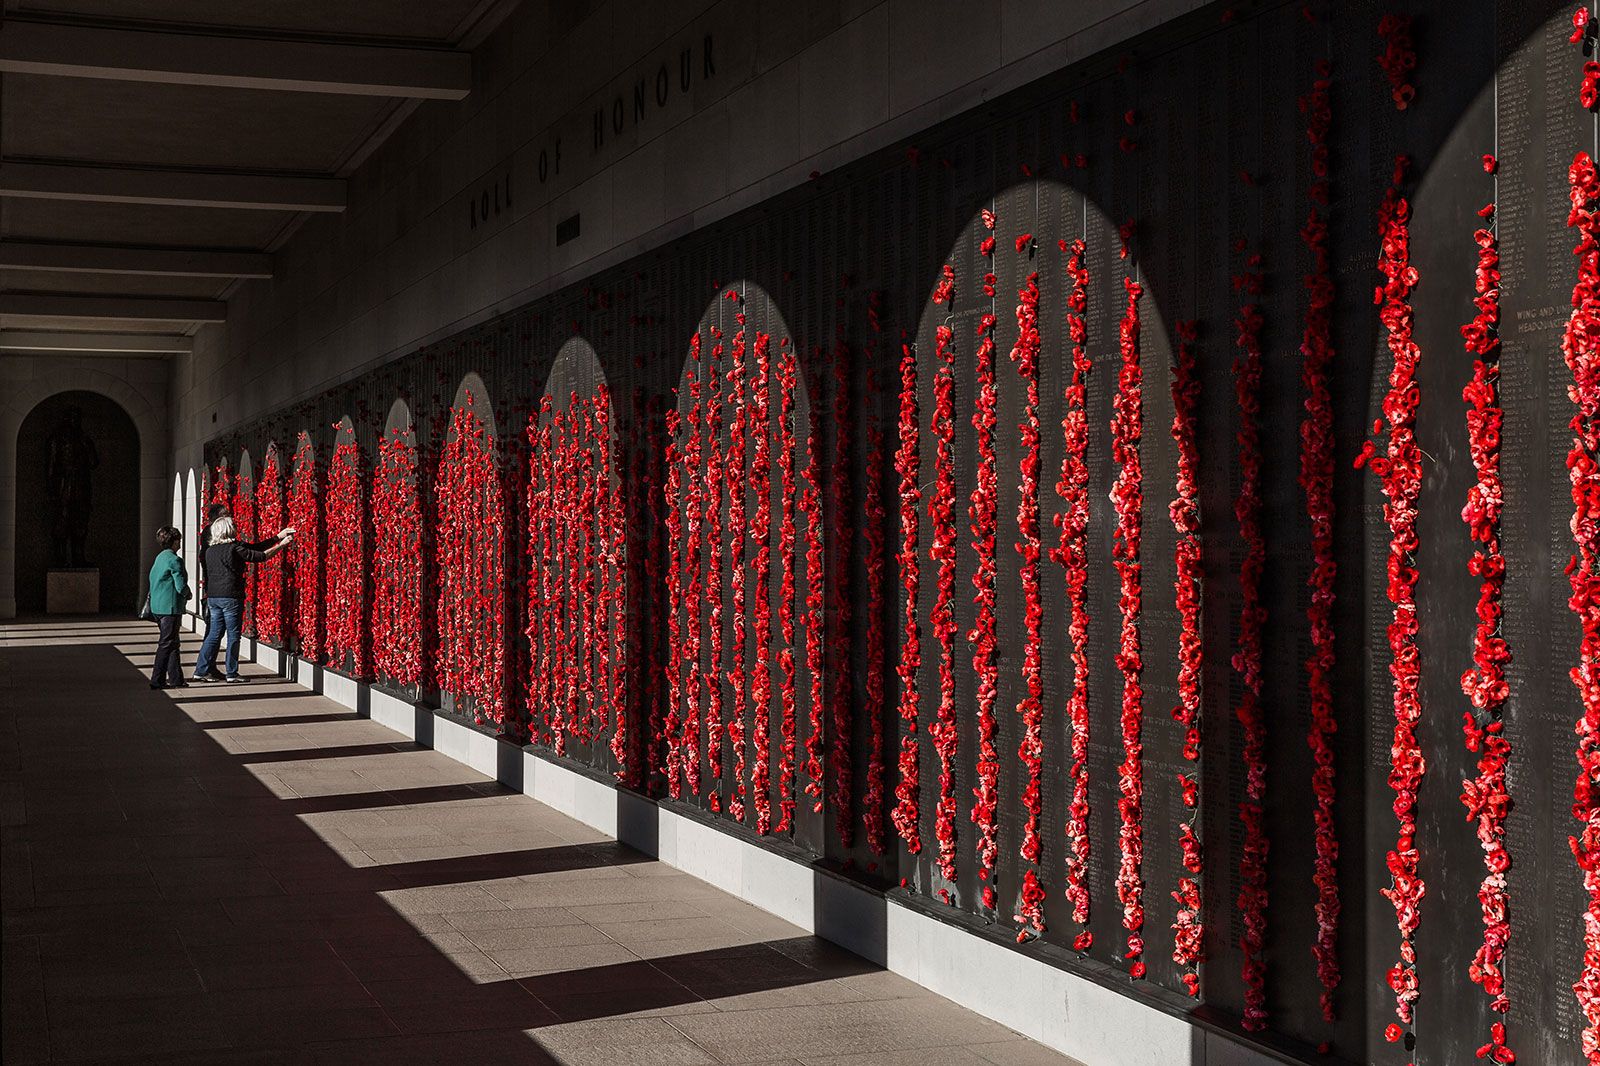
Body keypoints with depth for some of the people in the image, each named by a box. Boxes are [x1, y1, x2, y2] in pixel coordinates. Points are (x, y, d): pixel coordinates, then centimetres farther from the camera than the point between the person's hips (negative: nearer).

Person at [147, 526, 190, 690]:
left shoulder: (159, 558, 13)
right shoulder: (174, 560, -15)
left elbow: (152, 579, 20)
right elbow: (181, 586, -17)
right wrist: (187, 594, 3)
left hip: (157, 606, 9)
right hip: (170, 607, -9)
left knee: (172, 642, 15)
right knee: (166, 644, -4)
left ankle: (176, 679, 20)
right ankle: (157, 680, -4)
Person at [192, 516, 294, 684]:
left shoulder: (209, 551, 11)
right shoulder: (234, 548, -12)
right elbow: (261, 556, -9)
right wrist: (281, 544, 3)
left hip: (212, 597, 7)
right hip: (231, 597, -7)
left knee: (214, 634, 12)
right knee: (233, 635, 3)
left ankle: (201, 670, 10)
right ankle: (231, 674, 7)